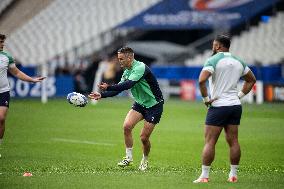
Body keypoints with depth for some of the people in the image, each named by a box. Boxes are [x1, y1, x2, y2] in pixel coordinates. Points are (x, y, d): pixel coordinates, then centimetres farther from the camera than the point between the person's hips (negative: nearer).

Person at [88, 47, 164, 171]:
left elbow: (127, 85, -36)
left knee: (144, 137, -6)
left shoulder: (140, 68, -24)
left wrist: (108, 87, -42)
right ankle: (129, 157, -1)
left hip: (154, 105, -7)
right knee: (127, 126, -14)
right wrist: (101, 95, -8)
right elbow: (118, 89, 5)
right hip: (140, 103, 7)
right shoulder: (126, 72, 4)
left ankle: (145, 161, 20)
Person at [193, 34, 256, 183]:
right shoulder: (238, 61, 11)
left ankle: (204, 176, -6)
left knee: (210, 142, -3)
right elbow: (251, 80, 23)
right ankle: (233, 175, 11)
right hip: (235, 105, 6)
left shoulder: (213, 60, -9)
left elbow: (201, 80, -23)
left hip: (218, 106, -6)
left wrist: (205, 98, -12)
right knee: (233, 141, 9)